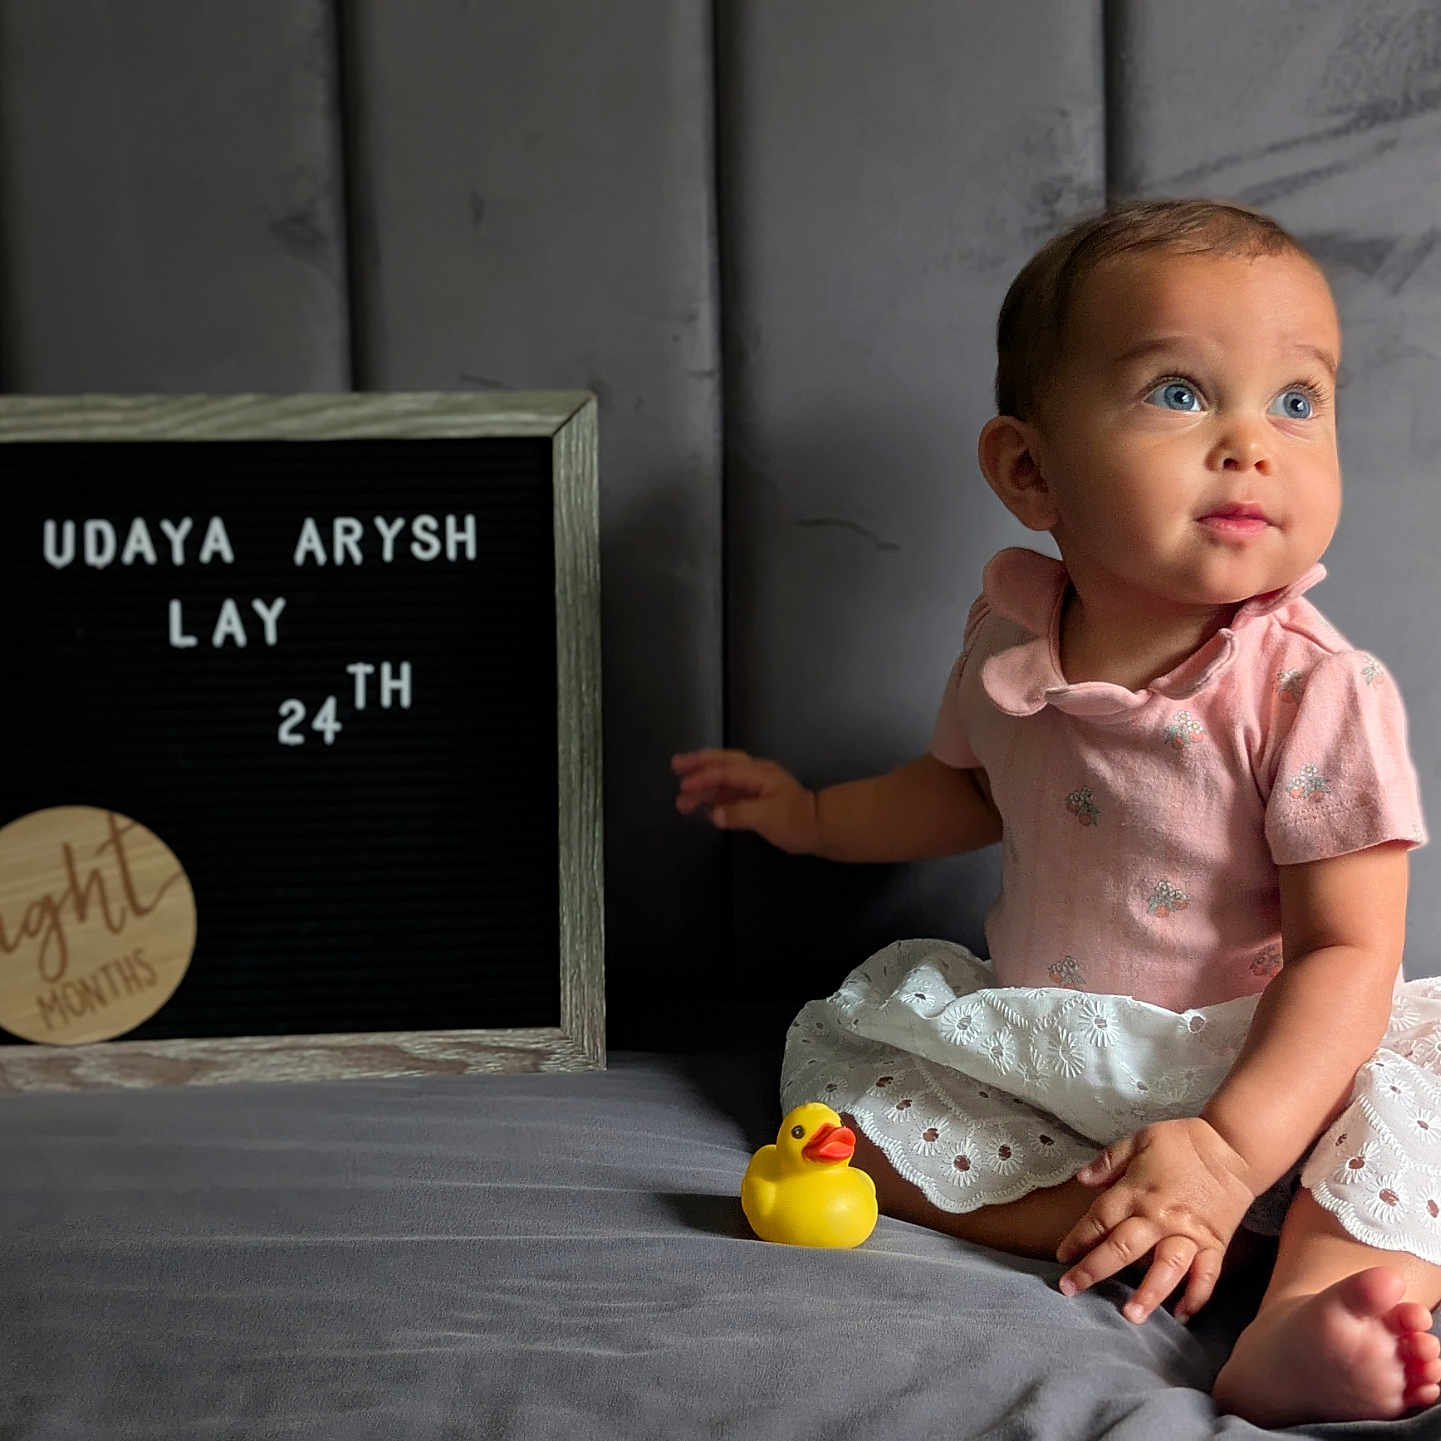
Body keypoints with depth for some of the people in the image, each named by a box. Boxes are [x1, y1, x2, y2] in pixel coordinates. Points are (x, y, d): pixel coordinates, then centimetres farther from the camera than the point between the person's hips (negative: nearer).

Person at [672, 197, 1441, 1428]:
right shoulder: (1010, 641, -5)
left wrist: (1230, 1151, -34)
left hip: (1258, 1071, -5)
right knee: (831, 1057, -8)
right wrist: (813, 816, 12)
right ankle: (1128, 1229, -23)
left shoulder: (1317, 693, -21)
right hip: (1036, 1046, 5)